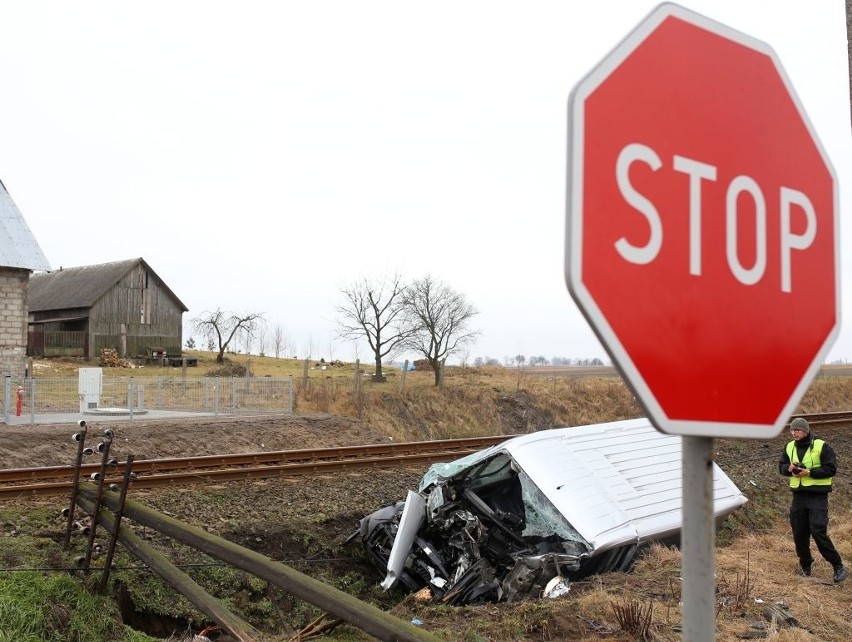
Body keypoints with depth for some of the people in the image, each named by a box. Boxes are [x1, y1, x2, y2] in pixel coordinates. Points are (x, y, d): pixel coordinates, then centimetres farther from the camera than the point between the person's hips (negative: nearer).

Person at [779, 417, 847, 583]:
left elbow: (831, 469, -11)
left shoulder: (821, 446, -9)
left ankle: (838, 567, 2)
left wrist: (809, 472, -20)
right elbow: (781, 466, 14)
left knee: (818, 532, -12)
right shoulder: (789, 447, 8)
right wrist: (789, 468, -9)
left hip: (817, 496, -5)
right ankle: (805, 567, 25)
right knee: (799, 534, 9)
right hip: (798, 495, 6)